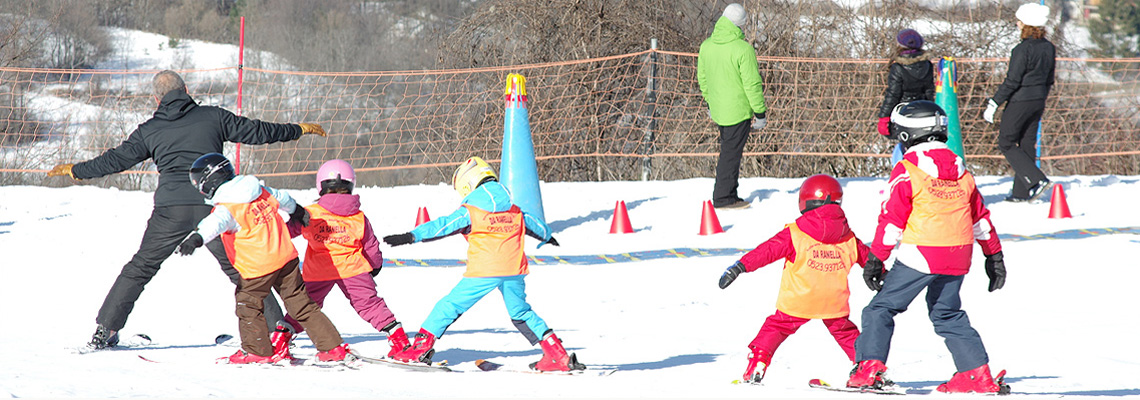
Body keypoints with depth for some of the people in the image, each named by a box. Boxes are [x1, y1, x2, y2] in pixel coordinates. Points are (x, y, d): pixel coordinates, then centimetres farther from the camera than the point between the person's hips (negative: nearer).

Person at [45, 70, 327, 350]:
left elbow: (116, 160, 13)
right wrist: (298, 130, 25)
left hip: (170, 211, 0)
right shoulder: (213, 117, 9)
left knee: (141, 267, 12)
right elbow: (256, 132, 12)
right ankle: (276, 325, 7)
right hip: (212, 206, 0)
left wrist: (76, 170, 27)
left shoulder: (149, 130, 10)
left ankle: (105, 330, 9)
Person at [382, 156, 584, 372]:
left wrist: (411, 236, -18)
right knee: (521, 312, 20)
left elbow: (443, 226, -14)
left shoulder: (470, 211, -4)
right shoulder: (514, 209, 14)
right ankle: (557, 355, 13)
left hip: (484, 272, -5)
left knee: (450, 306, 5)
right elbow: (534, 224, 31)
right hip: (514, 272, 5)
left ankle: (421, 347, 2)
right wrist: (547, 236, 54)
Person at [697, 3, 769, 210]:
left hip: (718, 110, 7)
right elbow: (752, 84, -16)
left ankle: (726, 194, 27)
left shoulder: (707, 46, 1)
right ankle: (723, 198, 7)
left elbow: (702, 78, 14)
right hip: (738, 111, -7)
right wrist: (760, 113, -8)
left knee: (729, 150, 21)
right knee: (731, 152, 1)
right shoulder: (743, 49, -20)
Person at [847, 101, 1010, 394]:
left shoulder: (906, 171, -6)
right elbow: (980, 217, 17)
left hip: (920, 255, -6)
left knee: (882, 308, 2)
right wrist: (994, 255, 25)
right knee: (947, 314, 19)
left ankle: (869, 367, -9)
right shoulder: (960, 171, 13)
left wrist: (875, 259, -3)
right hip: (958, 257, 6)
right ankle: (978, 374, 13)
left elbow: (891, 219, -8)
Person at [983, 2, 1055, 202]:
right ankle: (1022, 193, 16)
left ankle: (1037, 180, -11)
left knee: (1006, 143, 2)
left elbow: (1011, 82, -19)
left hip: (1020, 101, -8)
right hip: (1039, 100, 8)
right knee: (1027, 144, 13)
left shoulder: (1022, 50, -19)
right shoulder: (1049, 48, 5)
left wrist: (993, 104, -13)